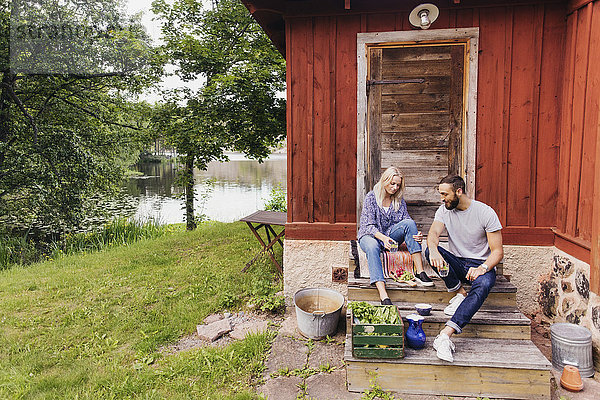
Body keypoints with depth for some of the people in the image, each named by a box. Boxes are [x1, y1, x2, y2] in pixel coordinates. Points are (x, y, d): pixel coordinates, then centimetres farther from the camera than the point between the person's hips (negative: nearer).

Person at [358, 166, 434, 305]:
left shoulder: (399, 200, 5)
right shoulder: (371, 197, -8)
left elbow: (407, 221, 2)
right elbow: (368, 225, -14)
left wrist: (416, 235, -21)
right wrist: (383, 238, -33)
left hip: (390, 236, 4)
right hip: (370, 235, -4)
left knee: (410, 223, -24)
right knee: (372, 247, -40)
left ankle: (420, 272, -28)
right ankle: (383, 296, -53)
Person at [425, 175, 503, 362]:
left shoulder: (486, 212, -11)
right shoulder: (444, 210, 0)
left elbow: (498, 251, -12)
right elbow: (433, 234, -17)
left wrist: (482, 268, -32)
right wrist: (434, 249, -41)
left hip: (481, 264, -3)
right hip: (456, 263, 4)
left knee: (483, 285, -38)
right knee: (430, 251, -27)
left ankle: (446, 335, -50)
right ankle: (460, 293, -14)